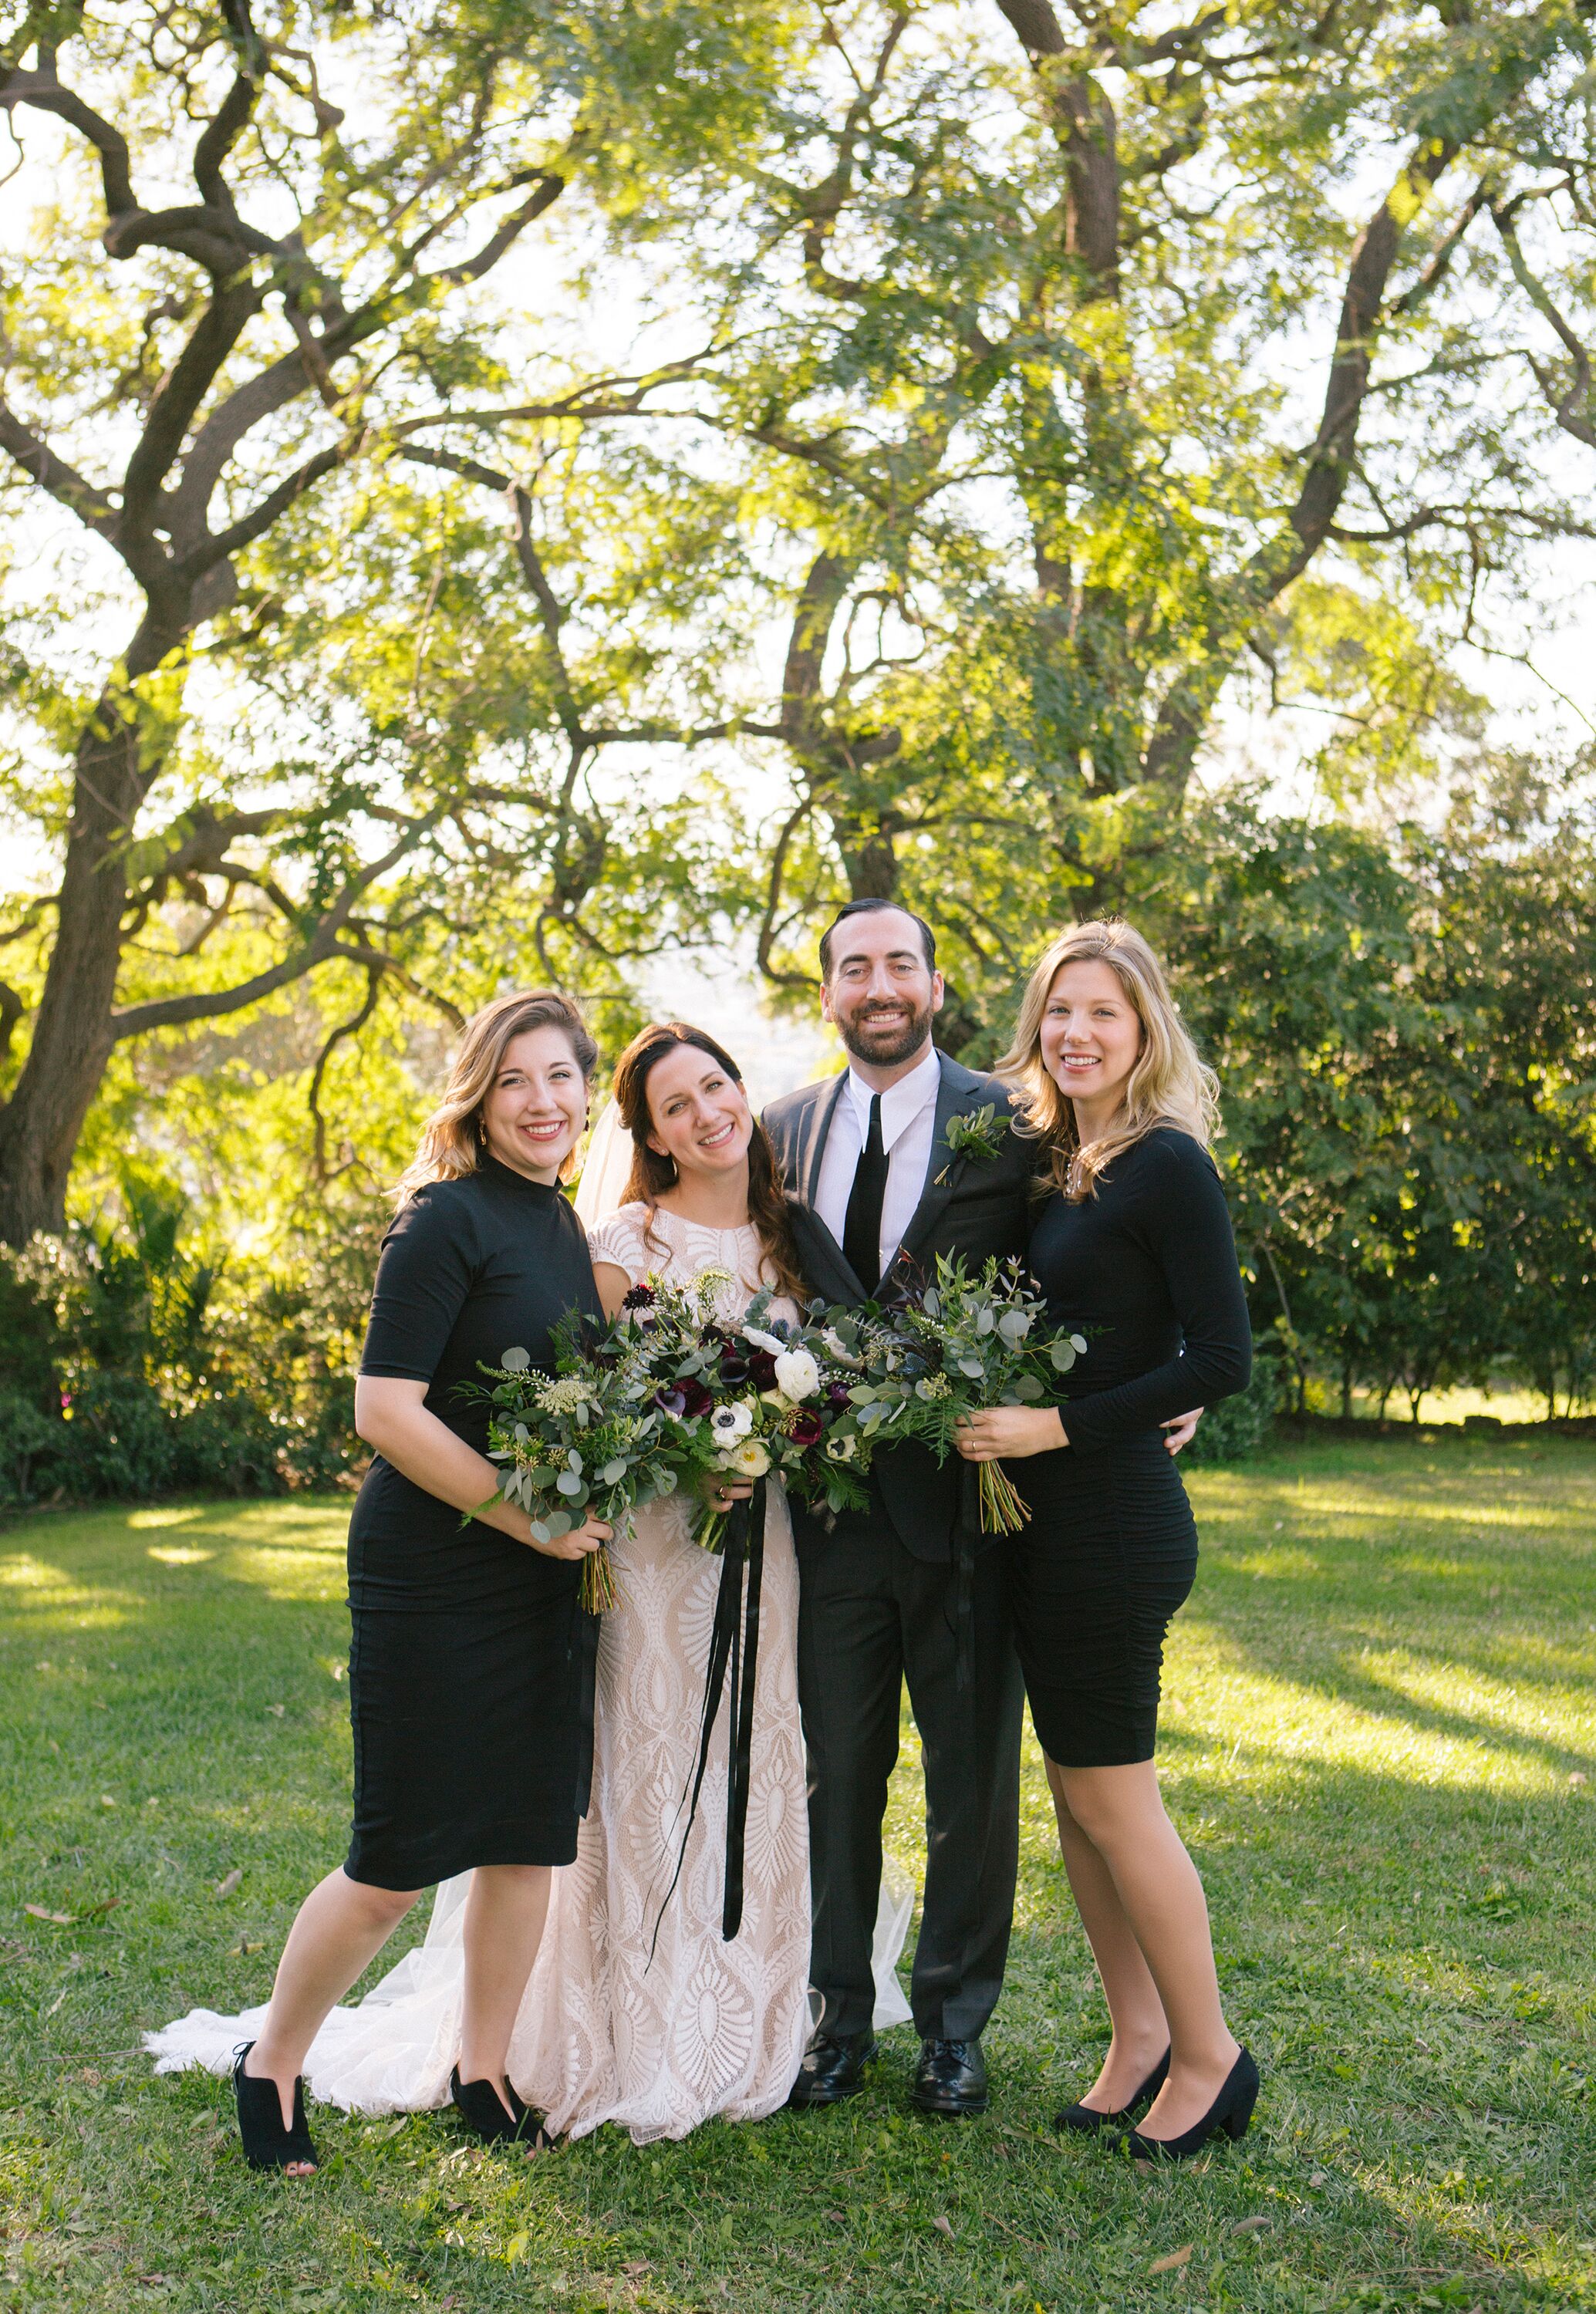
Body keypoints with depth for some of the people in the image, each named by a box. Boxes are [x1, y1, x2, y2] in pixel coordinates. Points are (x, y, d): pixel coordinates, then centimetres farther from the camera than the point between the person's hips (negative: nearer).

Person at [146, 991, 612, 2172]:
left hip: (545, 1578, 7)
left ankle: (485, 2074, 30)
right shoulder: (449, 1218, -14)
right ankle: (271, 2066, 22)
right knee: (397, 1862, 0)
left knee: (531, 1834, 12)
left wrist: (588, 1511, 5)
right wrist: (530, 1517, -17)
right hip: (432, 1576, -7)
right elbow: (386, 1409, -19)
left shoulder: (565, 1226, 11)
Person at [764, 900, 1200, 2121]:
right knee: (836, 1774, 13)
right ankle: (841, 2016, 29)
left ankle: (955, 2021, 28)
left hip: (965, 1499, -3)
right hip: (830, 1502, 3)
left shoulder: (1012, 1125, -4)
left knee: (974, 1780, 10)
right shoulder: (785, 1131, 7)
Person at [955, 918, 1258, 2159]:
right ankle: (1138, 2039, 26)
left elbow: (1221, 1357, -17)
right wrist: (1002, 1422, 3)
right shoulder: (1054, 1166, 11)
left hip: (1116, 1518, -8)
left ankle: (1210, 2053, 16)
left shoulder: (1167, 1165, -13)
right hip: (1047, 1516, 8)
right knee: (1078, 1788, 13)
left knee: (1111, 1794, 0)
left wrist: (1059, 1426, -18)